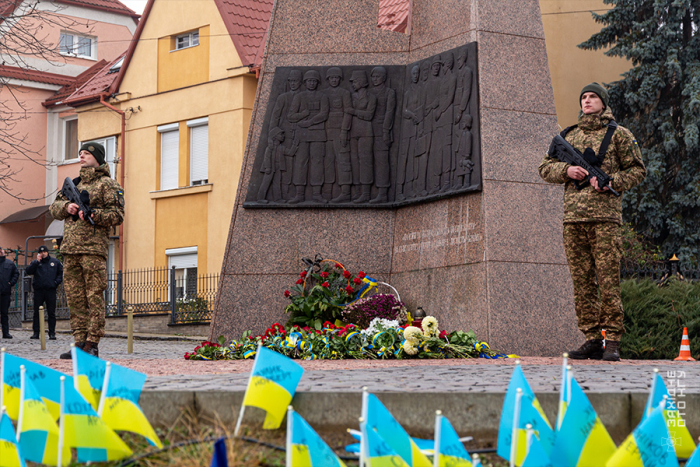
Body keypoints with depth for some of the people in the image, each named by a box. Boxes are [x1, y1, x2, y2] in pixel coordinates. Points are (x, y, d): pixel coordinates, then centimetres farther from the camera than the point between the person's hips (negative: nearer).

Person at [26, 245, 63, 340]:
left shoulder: (55, 262, 11)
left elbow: (61, 272, 16)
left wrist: (57, 281, 1)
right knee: (37, 312, 1)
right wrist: (37, 262, -12)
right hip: (38, 290, 0)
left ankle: (52, 333, 2)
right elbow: (28, 271, -7)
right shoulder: (35, 263, 8)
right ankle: (36, 332, 5)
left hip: (51, 290, 0)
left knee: (51, 313, 0)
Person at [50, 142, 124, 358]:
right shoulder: (74, 184, 23)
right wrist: (67, 206, -2)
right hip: (70, 249, 7)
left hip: (93, 248, -7)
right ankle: (79, 342, 8)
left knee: (94, 297, -7)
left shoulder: (108, 184, 2)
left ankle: (92, 345, -7)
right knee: (75, 297, 5)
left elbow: (117, 215, -5)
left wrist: (93, 215, -19)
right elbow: (55, 208, 19)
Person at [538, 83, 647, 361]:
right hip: (573, 218, 4)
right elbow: (546, 168, 19)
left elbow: (637, 170, 6)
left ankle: (612, 341, -7)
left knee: (608, 281, -9)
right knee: (582, 281, 2)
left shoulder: (618, 134, 8)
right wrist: (566, 170, -1)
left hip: (604, 216, -4)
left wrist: (611, 182, -10)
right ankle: (591, 340, 6)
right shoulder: (569, 136, 20)